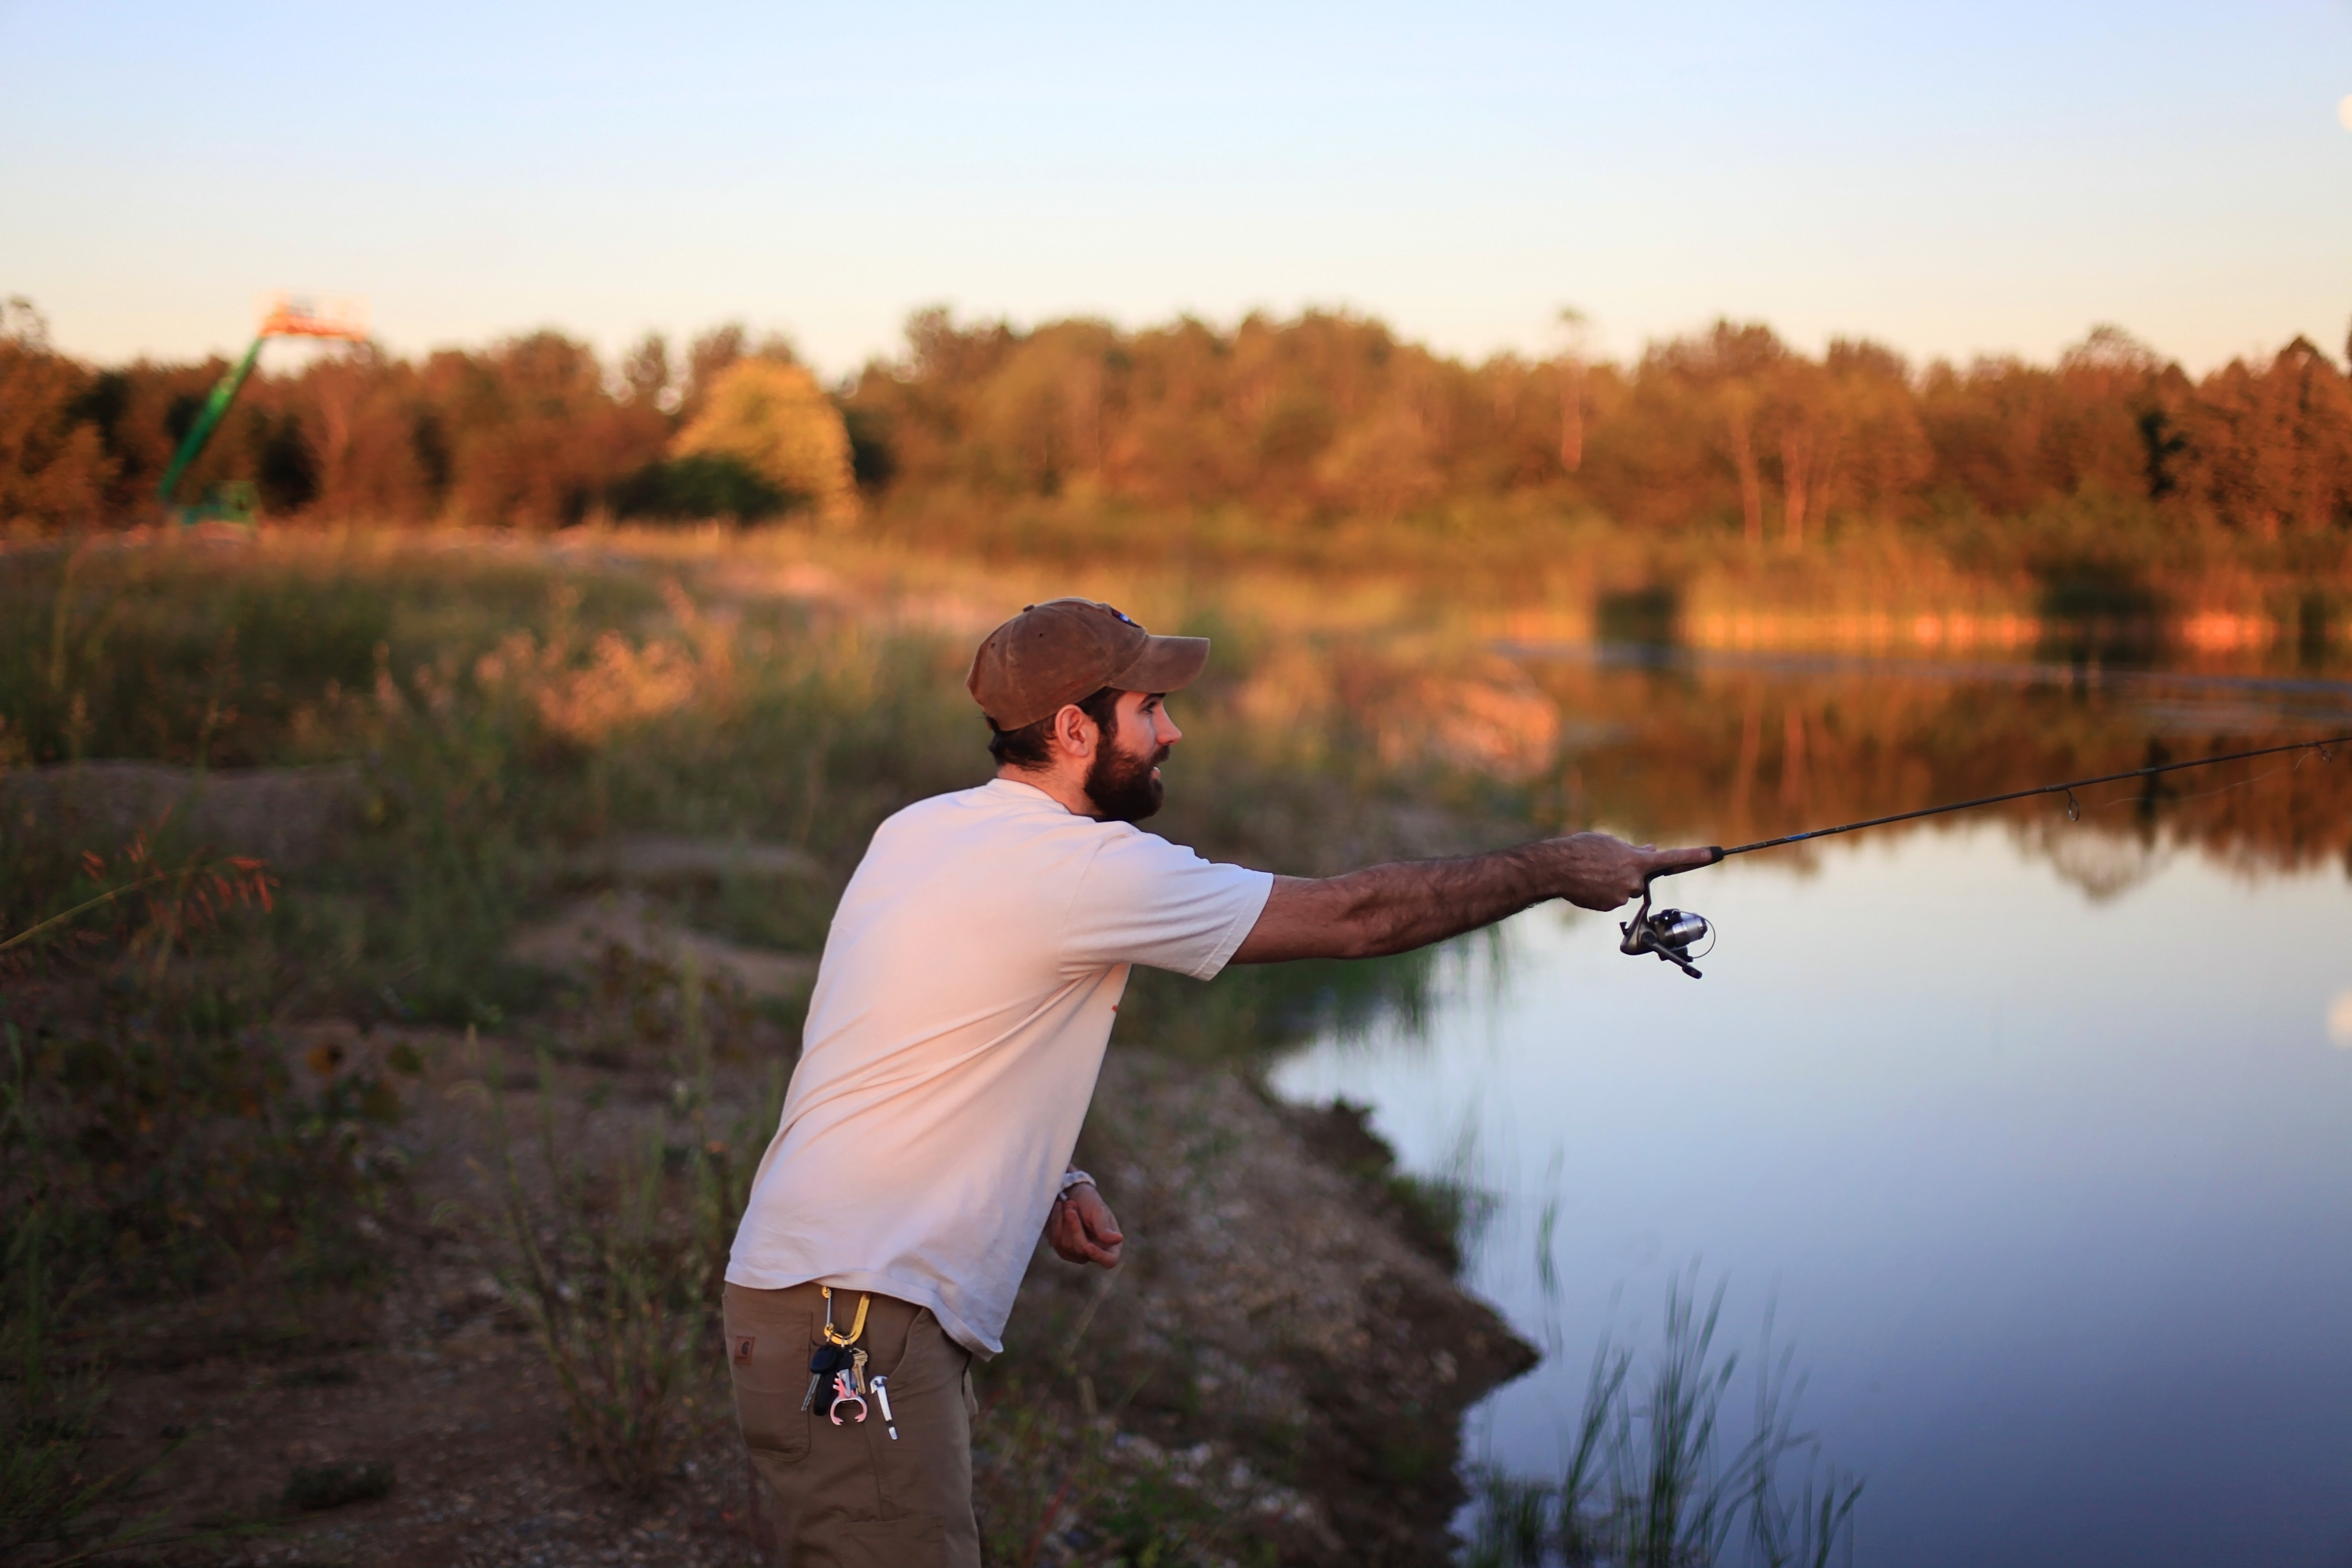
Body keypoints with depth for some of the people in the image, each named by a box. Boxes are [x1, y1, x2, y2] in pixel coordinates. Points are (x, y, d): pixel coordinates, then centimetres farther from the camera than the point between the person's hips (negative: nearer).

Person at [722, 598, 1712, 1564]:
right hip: (854, 1331, -10)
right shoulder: (1081, 870, -15)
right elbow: (1354, 917, -9)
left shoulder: (920, 830, 12)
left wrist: (1050, 1183, 10)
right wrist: (1556, 869, 2)